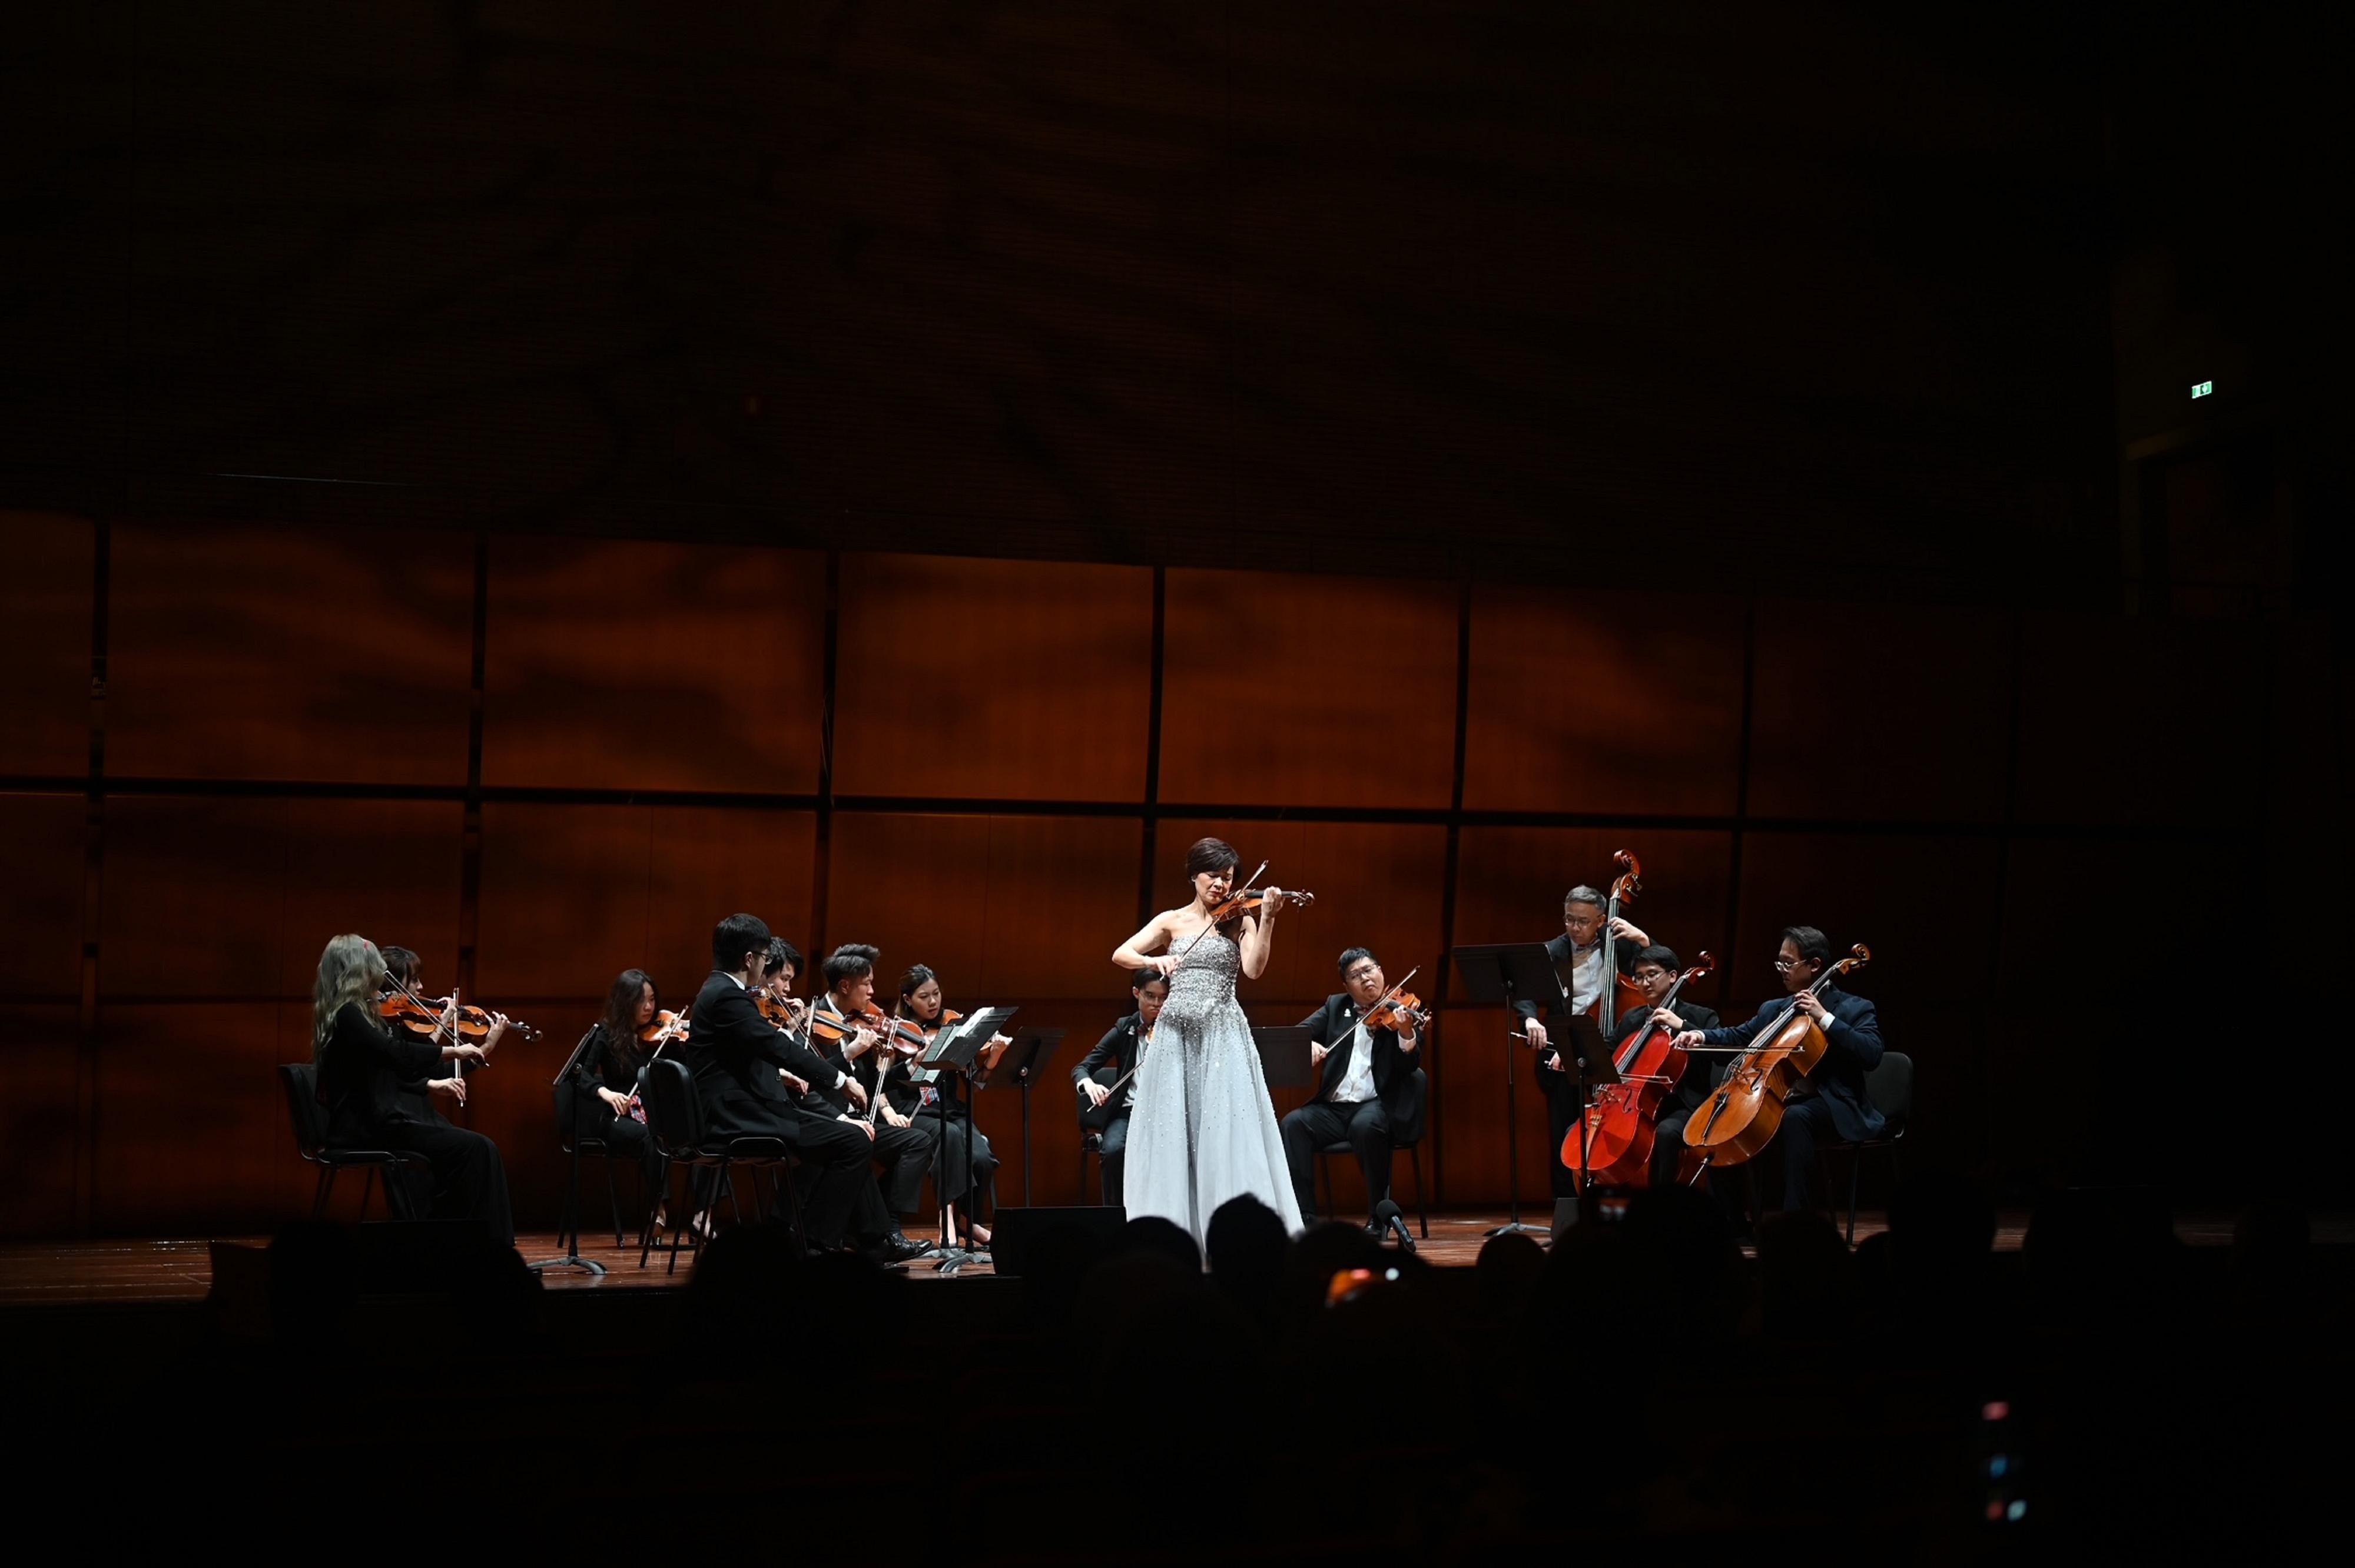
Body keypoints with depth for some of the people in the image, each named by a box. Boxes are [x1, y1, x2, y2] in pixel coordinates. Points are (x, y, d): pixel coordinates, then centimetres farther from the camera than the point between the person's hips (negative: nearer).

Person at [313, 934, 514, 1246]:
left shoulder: (353, 1014, 18)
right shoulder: (346, 1014, -11)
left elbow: (402, 1069, 23)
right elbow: (396, 1053, -25)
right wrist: (454, 1050, -16)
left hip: (379, 1118, 9)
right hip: (367, 1128, -9)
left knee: (478, 1149, -7)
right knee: (472, 1148, -19)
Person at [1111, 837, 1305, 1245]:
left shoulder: (1239, 921, 7)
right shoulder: (1171, 921, 11)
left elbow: (1254, 969, -10)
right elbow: (1121, 955, 1)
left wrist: (1266, 919, -20)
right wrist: (1153, 960, -19)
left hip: (1223, 1034, -2)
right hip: (1175, 1033, 2)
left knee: (1227, 1129, -10)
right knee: (1171, 1131, -1)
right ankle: (1171, 1224, 4)